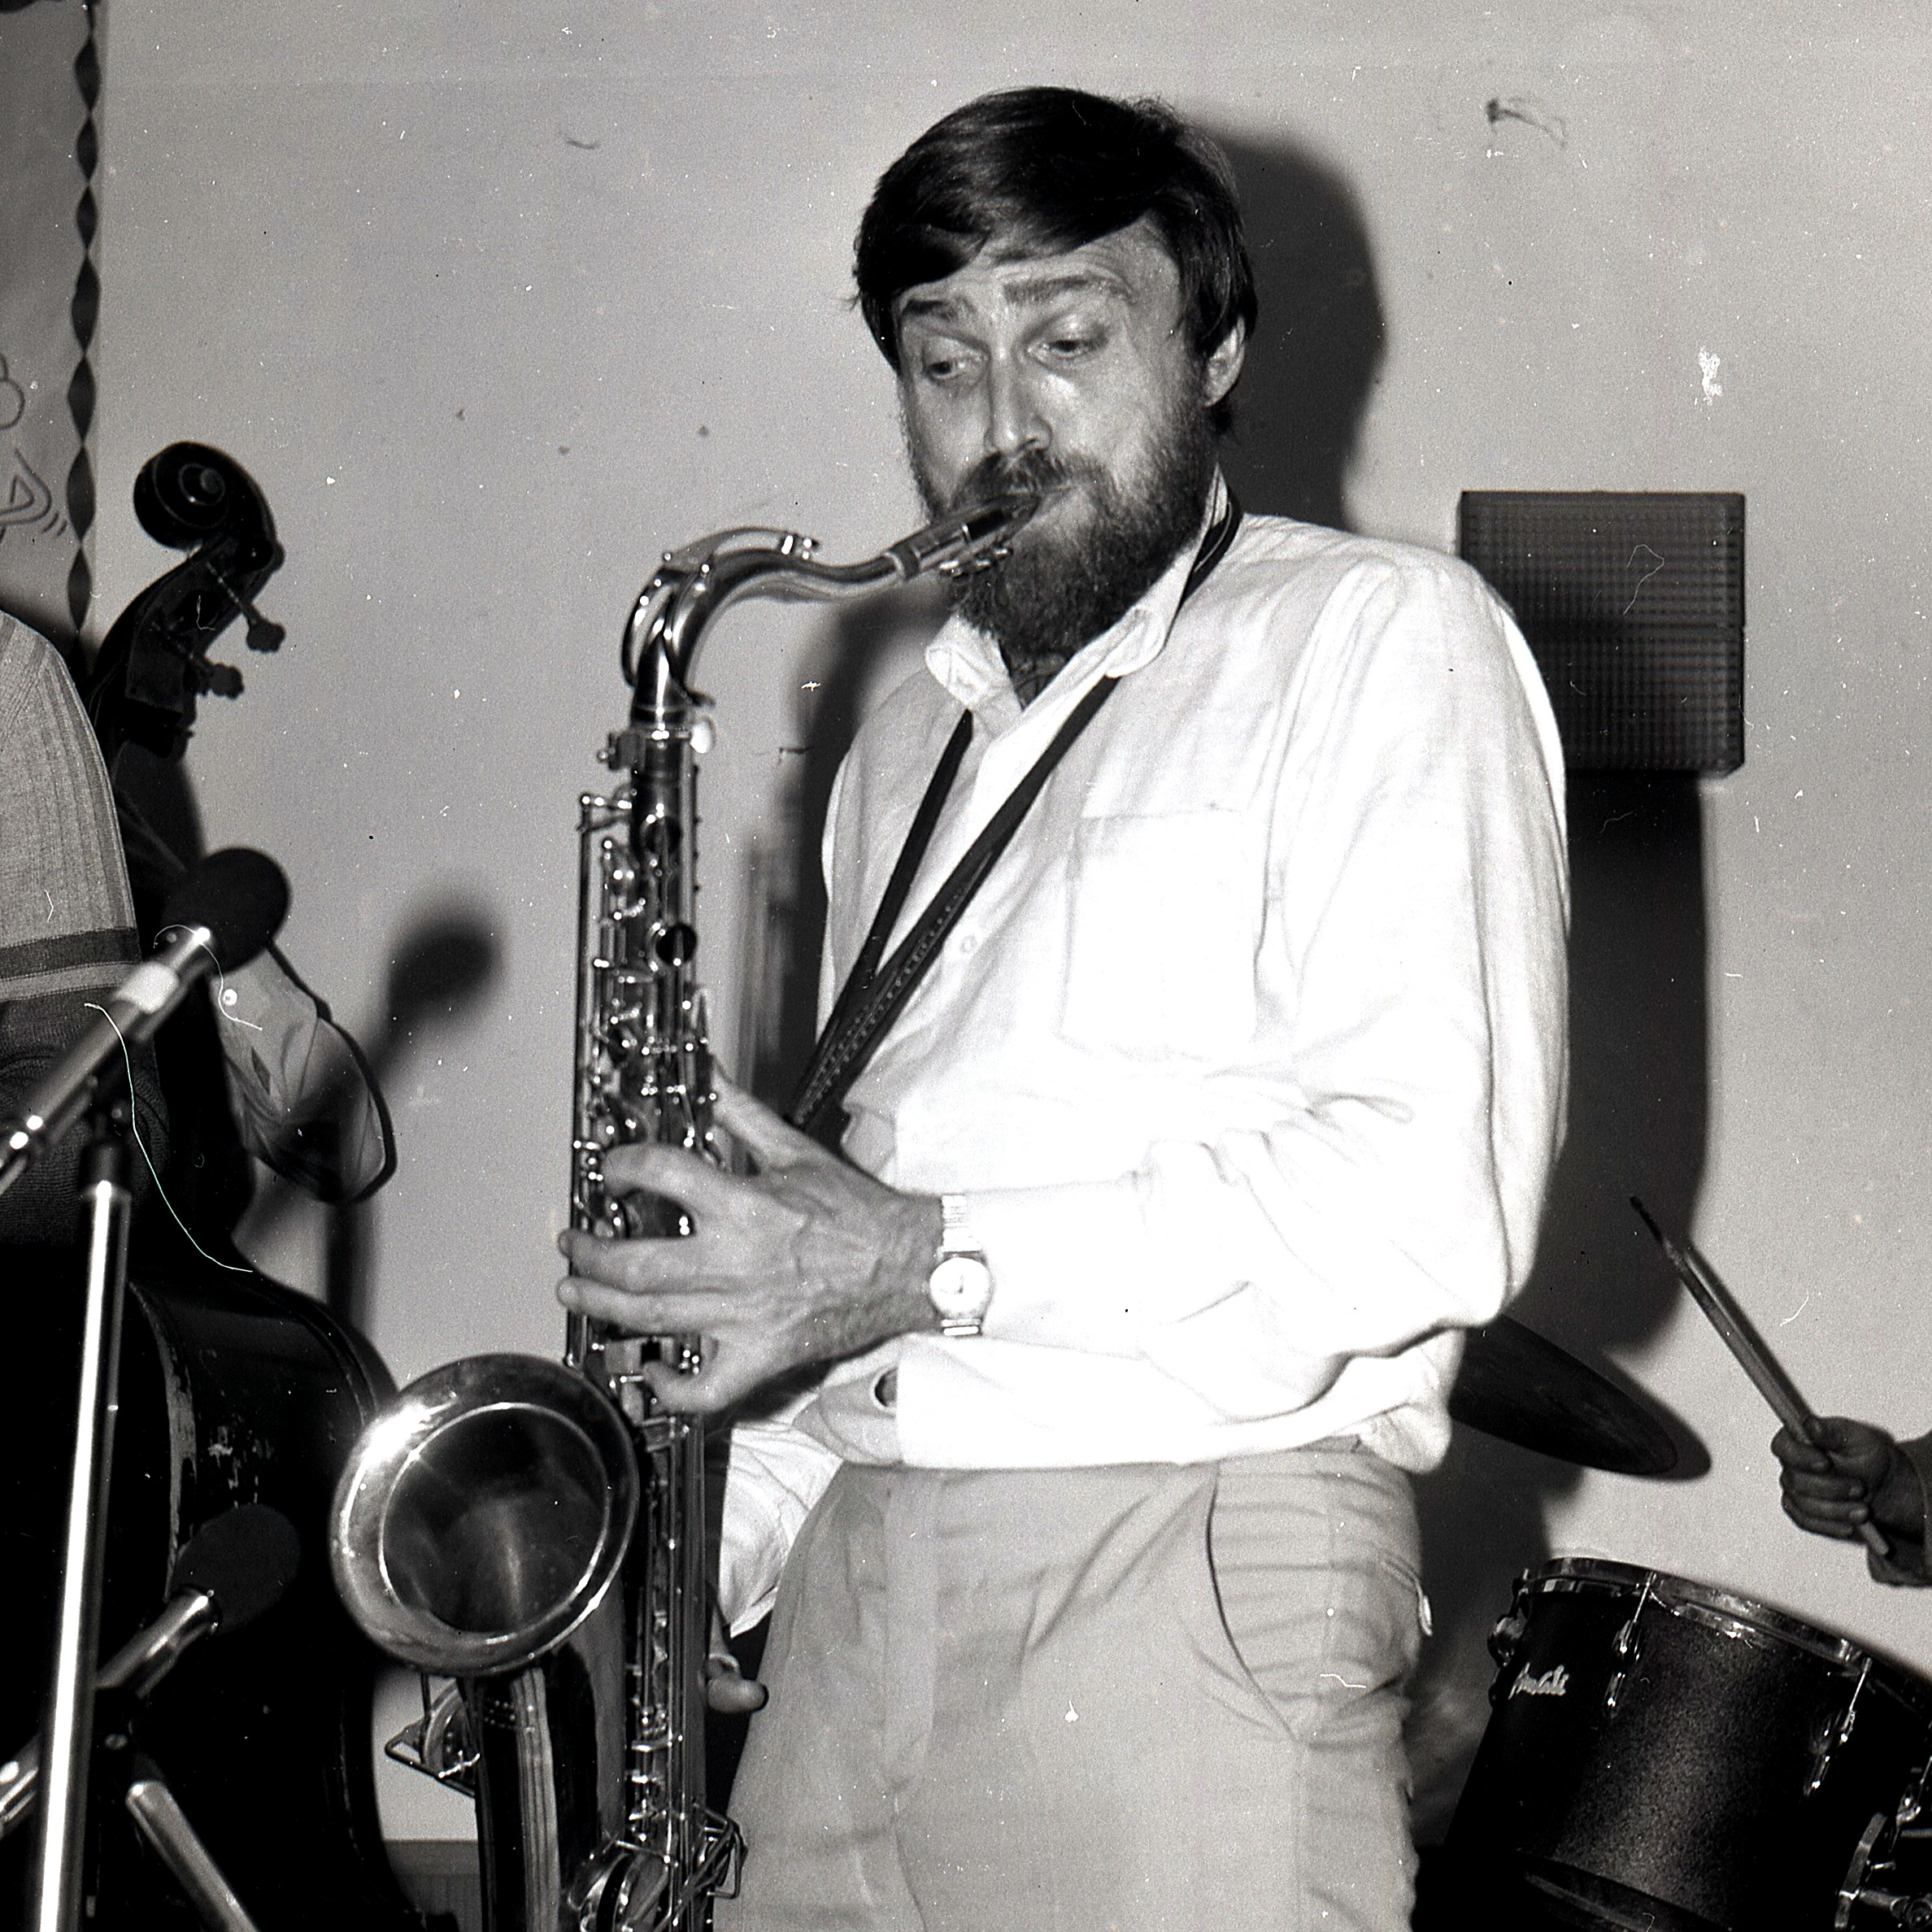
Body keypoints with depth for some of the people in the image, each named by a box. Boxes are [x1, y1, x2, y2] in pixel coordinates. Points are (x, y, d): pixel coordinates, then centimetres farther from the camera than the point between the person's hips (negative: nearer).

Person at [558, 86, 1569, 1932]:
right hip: (850, 1603, 6)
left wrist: (936, 1261, -15)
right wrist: (702, 1535, 10)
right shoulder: (906, 749, 22)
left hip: (1193, 1590, -6)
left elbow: (1434, 1192, -13)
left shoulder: (1383, 640, 0)